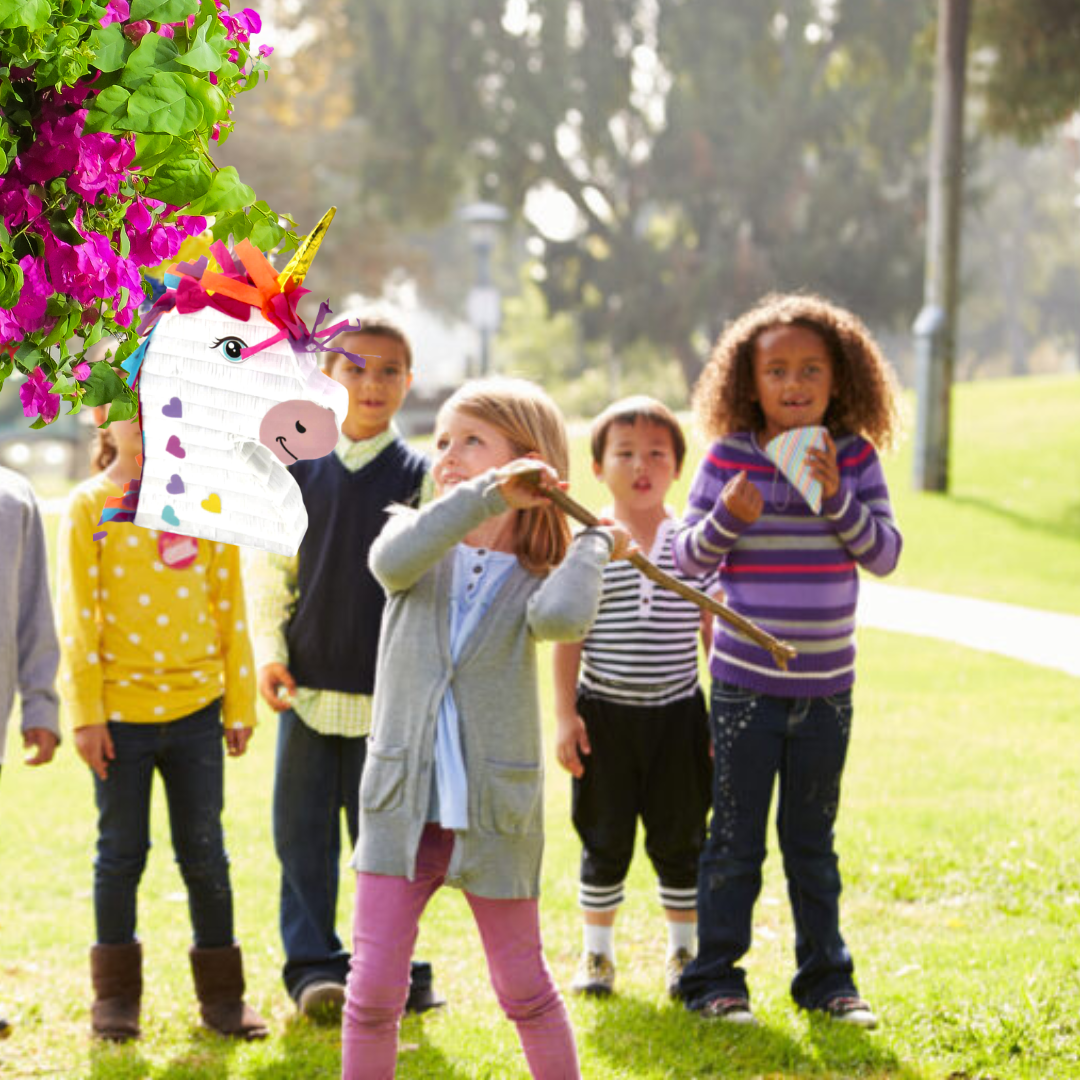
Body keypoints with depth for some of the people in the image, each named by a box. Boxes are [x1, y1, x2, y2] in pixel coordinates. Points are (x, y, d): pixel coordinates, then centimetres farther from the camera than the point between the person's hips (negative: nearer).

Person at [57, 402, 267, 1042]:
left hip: (195, 707, 2)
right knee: (122, 852, 7)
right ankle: (116, 996, 17)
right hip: (121, 711, -1)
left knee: (205, 855, 6)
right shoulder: (90, 508, -2)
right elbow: (79, 617, -4)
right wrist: (86, 713, -8)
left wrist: (240, 702, 5)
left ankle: (222, 995, 15)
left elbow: (230, 609, 6)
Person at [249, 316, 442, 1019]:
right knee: (303, 832, 1)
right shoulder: (298, 470, 6)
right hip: (308, 688, 2)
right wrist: (269, 652, 0)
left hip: (388, 690, -2)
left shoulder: (422, 477, 1)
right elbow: (267, 569, 10)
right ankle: (314, 965, 8)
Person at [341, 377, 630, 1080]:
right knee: (373, 990, -2)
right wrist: (488, 496, -30)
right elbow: (391, 561, -24)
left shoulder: (536, 577, -1)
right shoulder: (421, 548, 3)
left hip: (495, 818, -1)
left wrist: (596, 545, -12)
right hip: (402, 810, 1)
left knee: (524, 989, 10)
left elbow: (562, 618, -27)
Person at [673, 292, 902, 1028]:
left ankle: (826, 977, 23)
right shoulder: (730, 457, -6)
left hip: (826, 684, 2)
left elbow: (885, 554, -6)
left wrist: (836, 497, -20)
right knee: (736, 837, 5)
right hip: (746, 682, -2)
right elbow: (686, 559, -2)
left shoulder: (855, 457, -1)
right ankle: (715, 980, 14)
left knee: (813, 838, 13)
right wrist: (727, 518, -21)